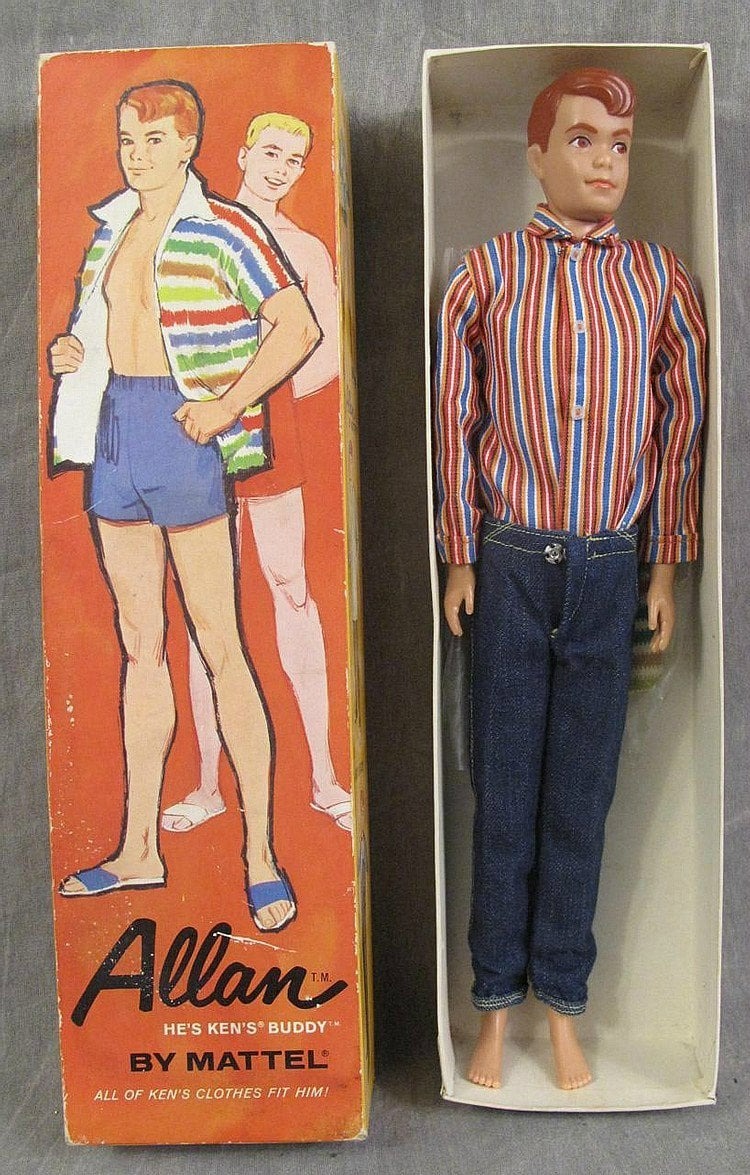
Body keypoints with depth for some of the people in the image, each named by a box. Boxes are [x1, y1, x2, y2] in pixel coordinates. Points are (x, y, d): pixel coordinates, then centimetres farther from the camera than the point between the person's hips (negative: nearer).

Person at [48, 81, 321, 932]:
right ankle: (139, 848, 23)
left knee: (219, 649, -5)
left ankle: (260, 853, 7)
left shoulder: (221, 231, -4)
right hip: (114, 426, 7)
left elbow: (297, 327, -12)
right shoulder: (111, 227, 17)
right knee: (139, 643, 11)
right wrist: (72, 350, 6)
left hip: (183, 434, -7)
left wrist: (226, 405, -18)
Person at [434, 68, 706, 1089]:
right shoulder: (486, 274, 3)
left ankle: (563, 1005, 25)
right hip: (510, 565, -1)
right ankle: (497, 1005, 23)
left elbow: (681, 422, 8)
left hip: (611, 567, 2)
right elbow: (456, 423, 3)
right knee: (505, 791, 6)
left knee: (582, 794, 8)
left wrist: (667, 565, 4)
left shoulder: (660, 277, 8)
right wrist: (461, 559, 0)